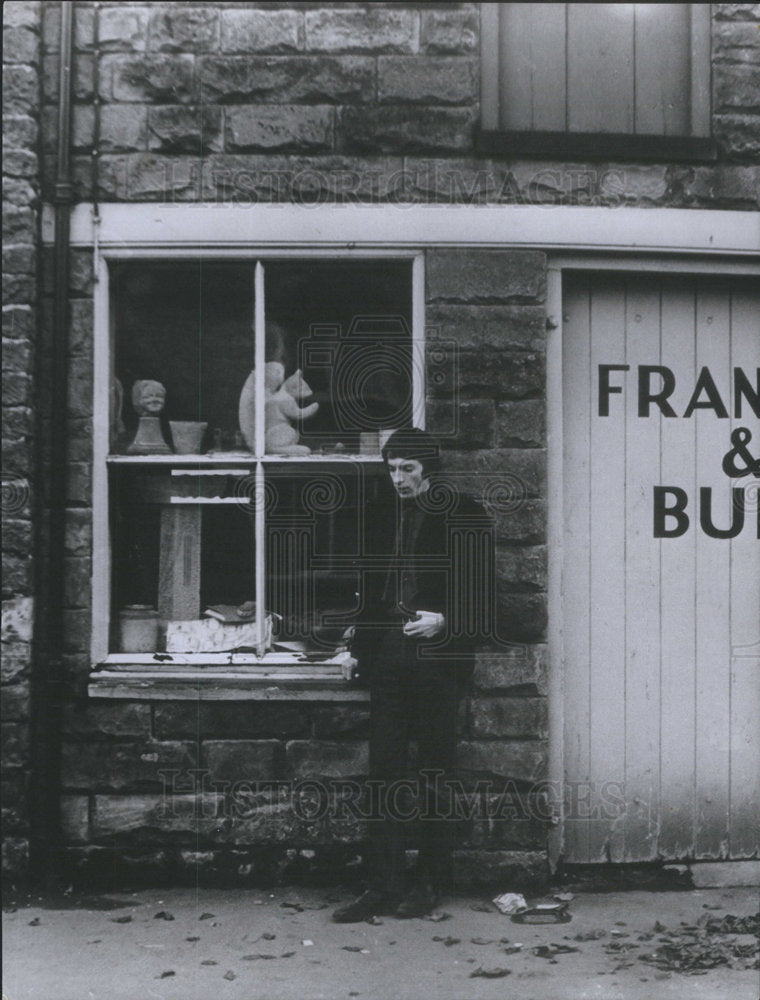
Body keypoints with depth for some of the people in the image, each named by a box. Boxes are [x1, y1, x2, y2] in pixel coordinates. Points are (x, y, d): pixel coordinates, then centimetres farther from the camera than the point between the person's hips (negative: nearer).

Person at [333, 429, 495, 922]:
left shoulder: (466, 518, -1)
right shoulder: (380, 516, 13)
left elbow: (481, 596, -3)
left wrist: (444, 621, -17)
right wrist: (364, 642, 8)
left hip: (439, 662, -4)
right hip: (389, 661, 4)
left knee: (435, 775, 5)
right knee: (385, 774, 3)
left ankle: (432, 882, 16)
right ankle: (385, 885, 9)